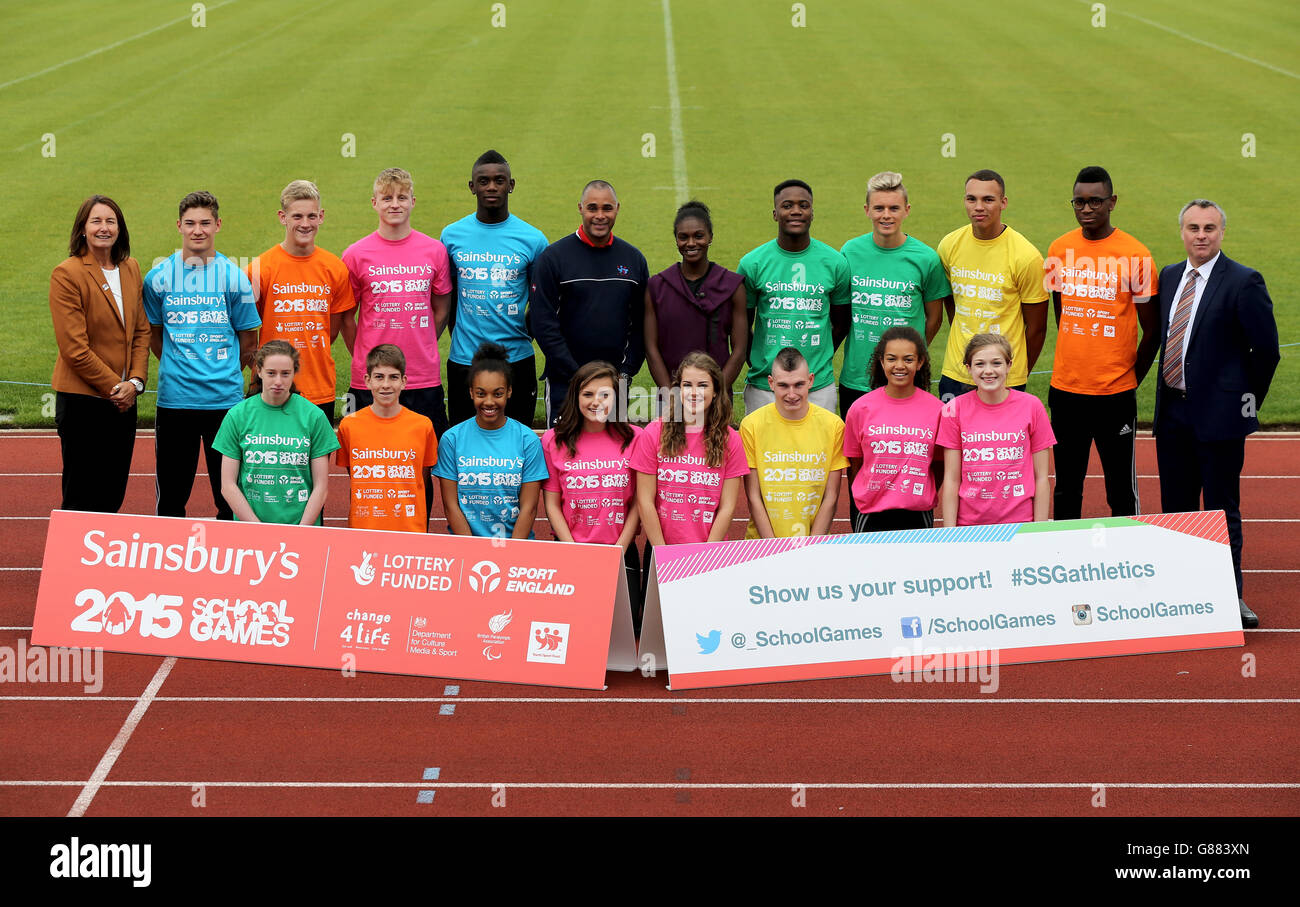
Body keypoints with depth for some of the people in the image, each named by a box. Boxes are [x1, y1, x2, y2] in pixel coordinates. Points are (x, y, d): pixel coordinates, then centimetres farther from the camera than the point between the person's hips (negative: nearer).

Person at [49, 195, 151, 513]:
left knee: (113, 497, 12)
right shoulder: (67, 274, -12)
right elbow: (74, 347, -15)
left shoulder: (130, 269, 8)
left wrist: (135, 381, -3)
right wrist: (113, 386, -12)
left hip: (123, 400, 6)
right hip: (83, 400, -6)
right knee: (83, 499, 0)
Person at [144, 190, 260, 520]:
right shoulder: (159, 278, 3)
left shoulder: (235, 278, 0)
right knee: (171, 494, 6)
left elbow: (248, 344, 8)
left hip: (226, 398, -1)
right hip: (174, 399, 1)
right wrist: (178, 369, 11)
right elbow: (154, 335, 14)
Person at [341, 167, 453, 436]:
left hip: (424, 380, 1)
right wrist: (364, 359, 6)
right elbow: (346, 317, 7)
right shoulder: (356, 255, 0)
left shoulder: (436, 251, 4)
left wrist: (421, 351, 9)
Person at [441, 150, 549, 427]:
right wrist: (460, 336, 6)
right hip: (463, 361, 1)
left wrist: (523, 334, 3)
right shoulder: (452, 235, 2)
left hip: (518, 361, -1)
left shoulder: (532, 238, -1)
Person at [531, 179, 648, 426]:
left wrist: (626, 372, -2)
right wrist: (577, 376, -13)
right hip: (565, 384, -3)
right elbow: (544, 324, -8)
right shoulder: (554, 256, -4)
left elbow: (642, 324, 9)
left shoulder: (634, 259, 7)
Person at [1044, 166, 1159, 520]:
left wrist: (1131, 378, 2)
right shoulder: (1059, 250, 5)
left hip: (1116, 395, -4)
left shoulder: (1135, 256, -7)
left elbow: (1152, 330, 0)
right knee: (1066, 489, 11)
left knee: (1121, 490, 2)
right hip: (1065, 389, 4)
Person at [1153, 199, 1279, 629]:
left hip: (1218, 415, -6)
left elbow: (1267, 349, -8)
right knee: (1175, 508, 13)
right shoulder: (1170, 276, 9)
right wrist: (1168, 392, 11)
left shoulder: (1243, 282, -10)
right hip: (1172, 412, 6)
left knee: (1222, 509, 0)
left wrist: (1247, 399, -3)